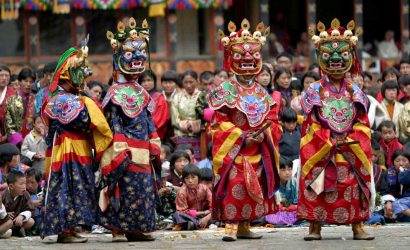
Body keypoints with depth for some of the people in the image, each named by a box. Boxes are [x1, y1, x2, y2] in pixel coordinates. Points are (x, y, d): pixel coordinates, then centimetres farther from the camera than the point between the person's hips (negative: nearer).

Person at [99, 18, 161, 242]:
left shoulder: (142, 93, 17)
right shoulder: (116, 93, -6)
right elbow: (114, 125, -11)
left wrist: (155, 148, 14)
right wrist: (120, 151, -17)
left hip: (142, 152, 8)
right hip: (126, 152, -8)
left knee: (144, 188, 7)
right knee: (125, 189, -8)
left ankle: (135, 229, 12)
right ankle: (118, 229, -5)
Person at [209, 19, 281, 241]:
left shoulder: (261, 92, 11)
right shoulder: (225, 90, -5)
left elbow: (272, 117, 9)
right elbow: (220, 122, -10)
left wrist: (264, 134, -11)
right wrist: (241, 137, -16)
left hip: (257, 151, 5)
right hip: (233, 150, -5)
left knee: (253, 188, 8)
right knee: (234, 187, -12)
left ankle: (244, 226, 17)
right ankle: (230, 226, -11)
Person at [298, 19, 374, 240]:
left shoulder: (355, 92, 9)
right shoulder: (315, 91, 2)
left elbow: (362, 124, 5)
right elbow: (311, 125, -3)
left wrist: (350, 140, -11)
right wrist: (331, 143, -11)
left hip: (351, 150, 2)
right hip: (320, 150, -2)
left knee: (353, 189, 1)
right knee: (318, 191, -4)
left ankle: (357, 227, 4)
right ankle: (315, 228, 1)